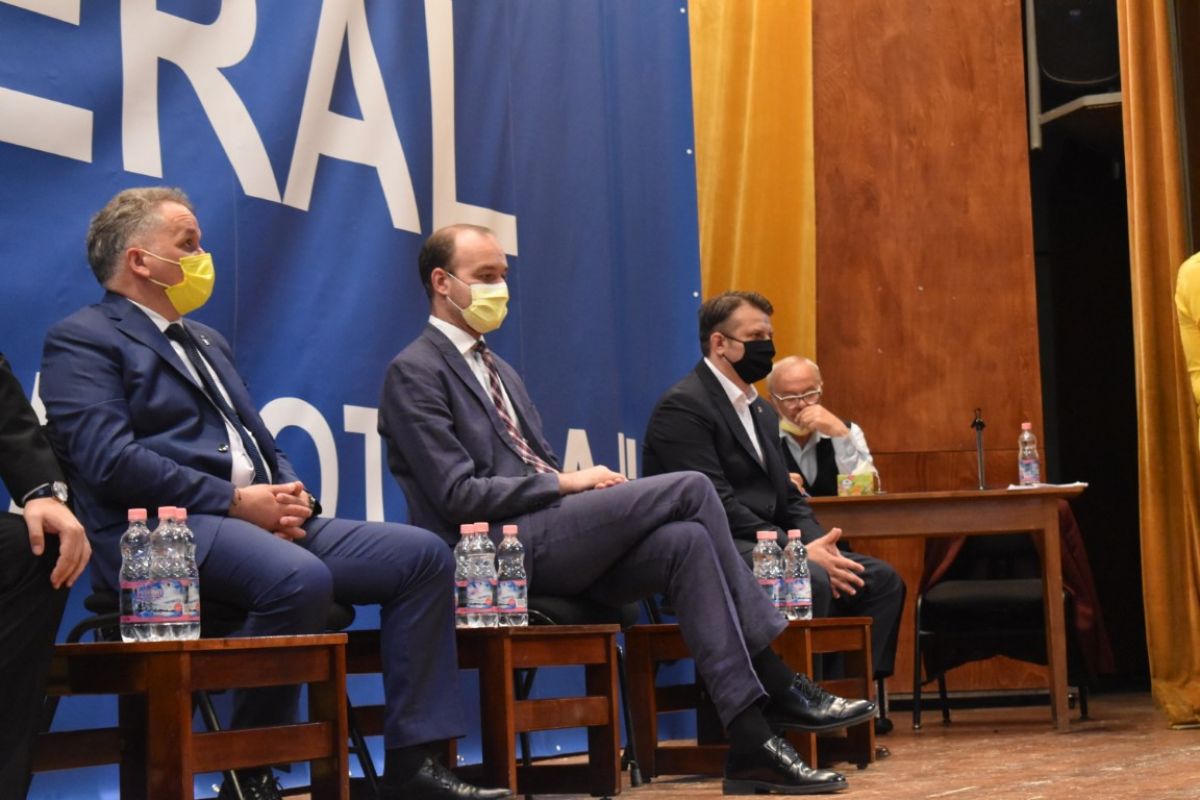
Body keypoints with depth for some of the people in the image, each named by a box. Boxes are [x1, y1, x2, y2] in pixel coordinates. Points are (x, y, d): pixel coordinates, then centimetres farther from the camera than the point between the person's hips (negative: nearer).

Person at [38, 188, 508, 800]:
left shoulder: (206, 340, 28)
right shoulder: (81, 340, 1)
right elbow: (110, 460, -14)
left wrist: (289, 492, 0)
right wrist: (236, 501, -15)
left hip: (265, 520, 9)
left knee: (423, 554, -8)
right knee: (301, 577, -38)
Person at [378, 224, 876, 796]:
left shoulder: (499, 371, 25)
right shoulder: (414, 373, -4)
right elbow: (458, 495, -13)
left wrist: (585, 487, -1)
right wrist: (566, 483, -13)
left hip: (542, 543, 8)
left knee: (684, 540, -19)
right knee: (690, 488, -17)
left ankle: (751, 743, -22)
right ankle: (778, 685, -11)